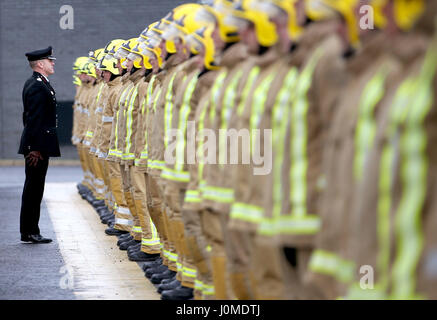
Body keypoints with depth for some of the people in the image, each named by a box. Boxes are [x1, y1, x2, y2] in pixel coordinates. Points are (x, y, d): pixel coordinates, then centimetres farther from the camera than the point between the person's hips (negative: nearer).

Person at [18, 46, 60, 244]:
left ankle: (30, 231, 16)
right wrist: (35, 149, -23)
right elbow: (34, 120, -21)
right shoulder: (38, 87, -17)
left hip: (36, 145, 10)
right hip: (38, 146, -10)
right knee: (34, 188, -5)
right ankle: (29, 232, -1)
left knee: (33, 189, 12)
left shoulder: (34, 84, 16)